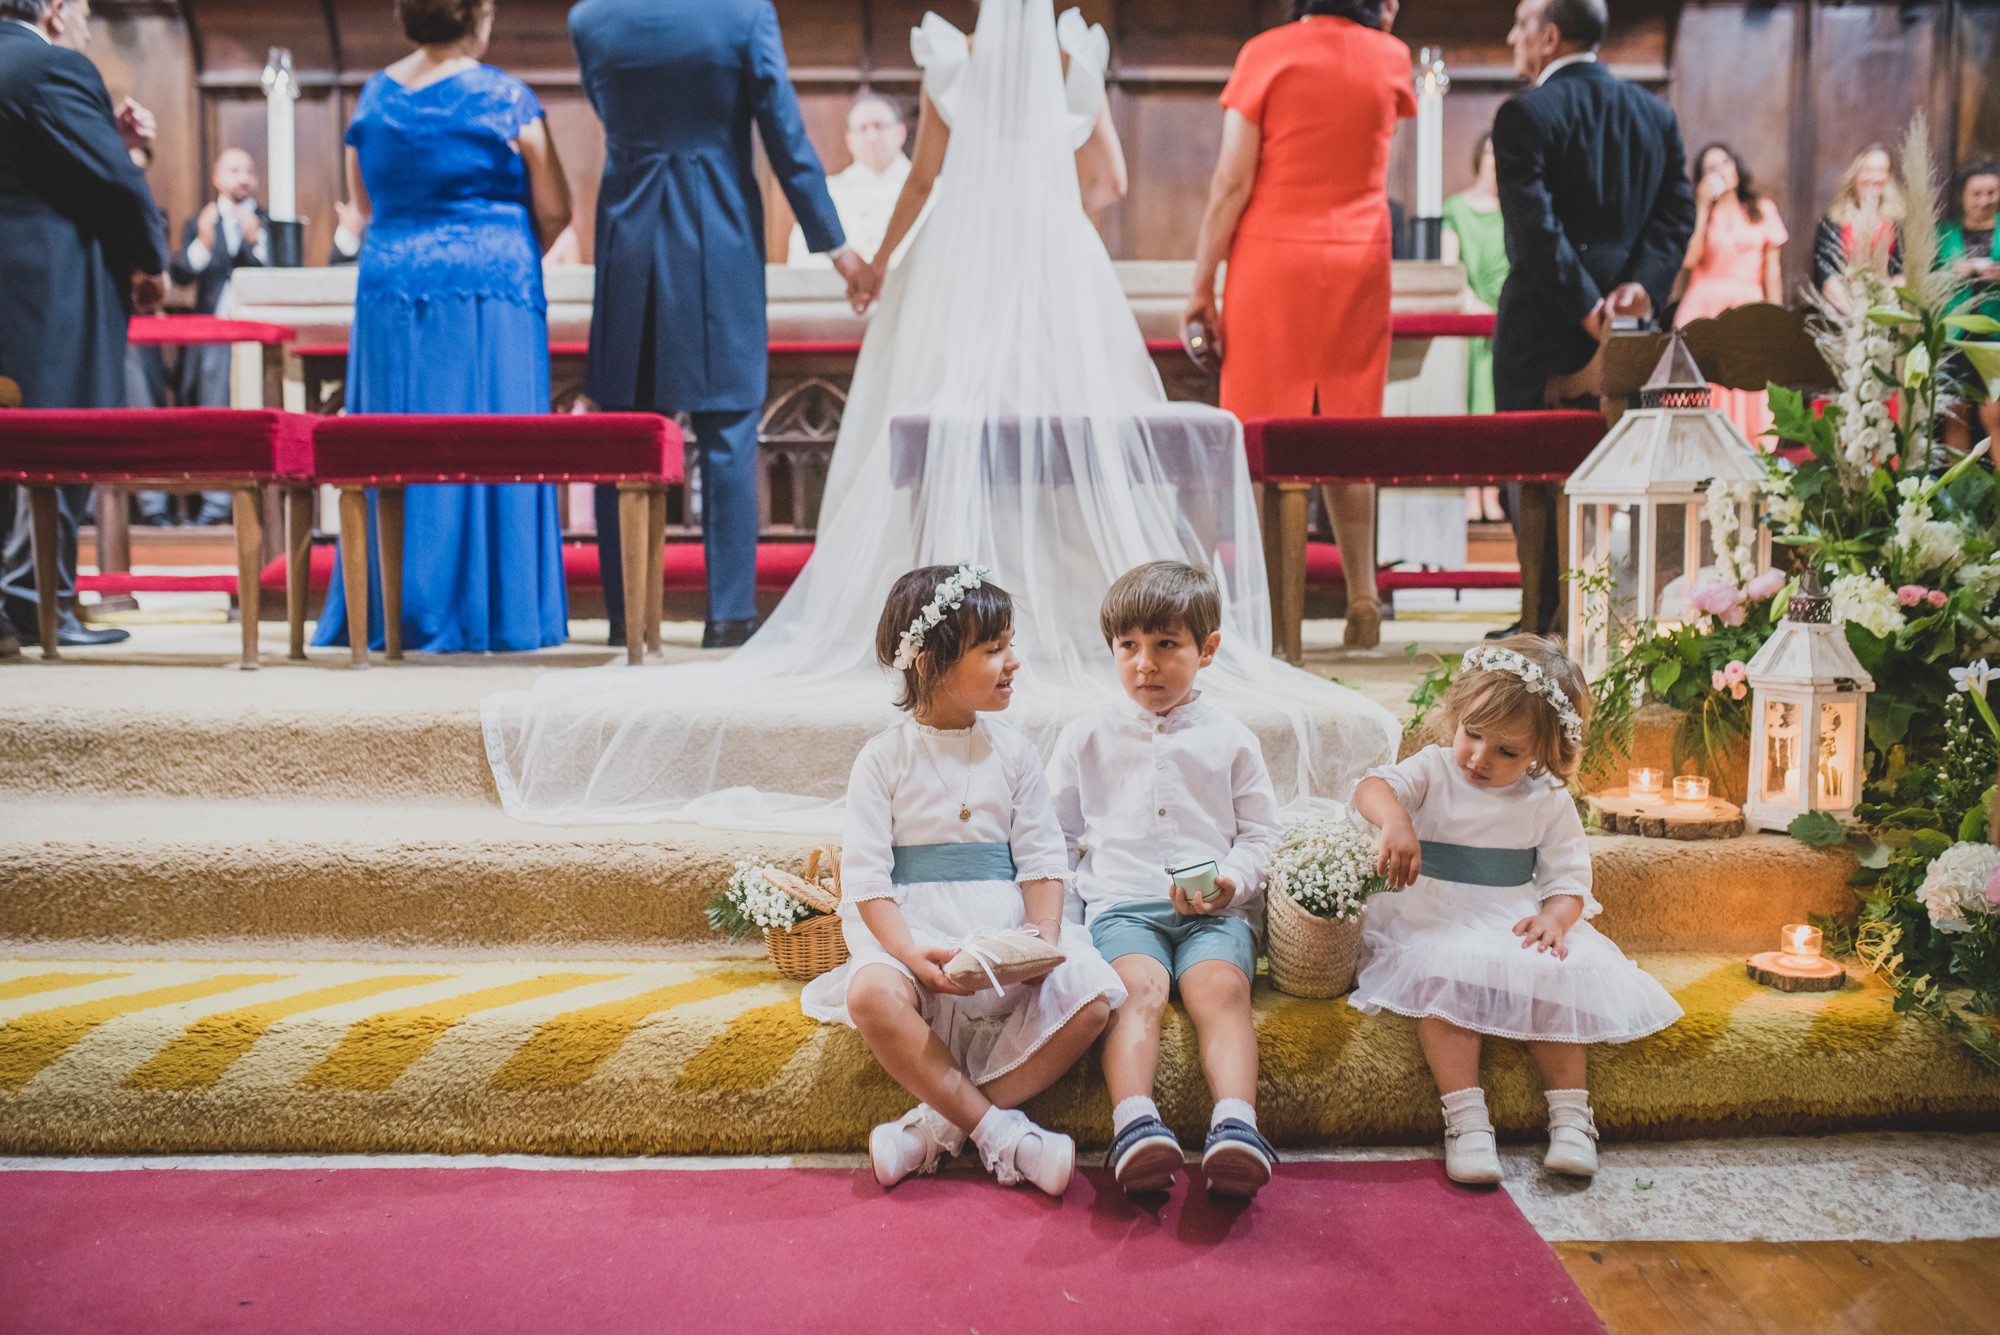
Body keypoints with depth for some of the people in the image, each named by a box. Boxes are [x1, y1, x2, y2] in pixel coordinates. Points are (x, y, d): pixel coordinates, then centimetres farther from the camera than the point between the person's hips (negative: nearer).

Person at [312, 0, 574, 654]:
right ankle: (485, 613, 1)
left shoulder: (373, 96, 9)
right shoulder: (506, 97, -4)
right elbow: (554, 212, 0)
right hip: (490, 294, -4)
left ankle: (389, 615, 11)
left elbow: (364, 207, 19)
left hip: (389, 289, 4)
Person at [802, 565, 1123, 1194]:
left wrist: (1044, 937, -13)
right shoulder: (885, 758, 0)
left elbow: (1042, 860, 6)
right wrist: (910, 953, -21)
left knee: (1089, 993, -23)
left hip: (1005, 934, 3)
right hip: (913, 931, -3)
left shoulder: (1014, 753, 9)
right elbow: (865, 875, -5)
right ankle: (1000, 1131, -22)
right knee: (871, 994, -35)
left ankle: (940, 1124, -19)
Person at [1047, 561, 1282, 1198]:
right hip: (1120, 905, 0)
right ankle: (1135, 1124, -48)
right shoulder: (1086, 738, 18)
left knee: (1221, 987, -30)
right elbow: (1058, 832, 21)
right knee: (1139, 986, -31)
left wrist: (1231, 881, -5)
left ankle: (1236, 1124, -45)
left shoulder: (1230, 740, 16)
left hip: (1215, 910, 1)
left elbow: (1260, 835, 16)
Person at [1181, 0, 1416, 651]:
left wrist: (1201, 285, -5)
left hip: (1271, 259, -3)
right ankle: (1362, 599, 11)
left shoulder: (1265, 53, -4)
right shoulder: (1389, 57, 6)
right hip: (1359, 261, 3)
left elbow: (1232, 183, -9)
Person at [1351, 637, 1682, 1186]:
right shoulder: (1434, 771, 2)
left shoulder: (1549, 802, 6)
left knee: (1558, 976, -26)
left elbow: (1569, 878, 3)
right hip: (1435, 922, -2)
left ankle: (1570, 1113, -13)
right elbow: (1372, 788, -16)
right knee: (1446, 977, -33)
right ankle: (1465, 1118, -32)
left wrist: (1555, 917, -20)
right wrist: (1395, 821, -39)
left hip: (1516, 924, 2)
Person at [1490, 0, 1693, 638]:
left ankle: (1544, 622, 3)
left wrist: (1585, 308, -14)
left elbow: (1535, 226, -17)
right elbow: (1677, 212, 3)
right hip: (1626, 323, 6)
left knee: (1533, 475, 2)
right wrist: (1642, 282, -7)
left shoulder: (1524, 114, -9)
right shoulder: (1656, 113, 11)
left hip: (1541, 324, -6)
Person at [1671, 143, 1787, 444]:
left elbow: (1772, 269, 10)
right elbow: (1689, 258, -7)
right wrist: (1704, 206, -3)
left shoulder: (1763, 210, 13)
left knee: (1747, 390, -7)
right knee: (1705, 384, -8)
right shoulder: (1700, 211, 12)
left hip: (1748, 309, 0)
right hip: (1704, 308, 0)